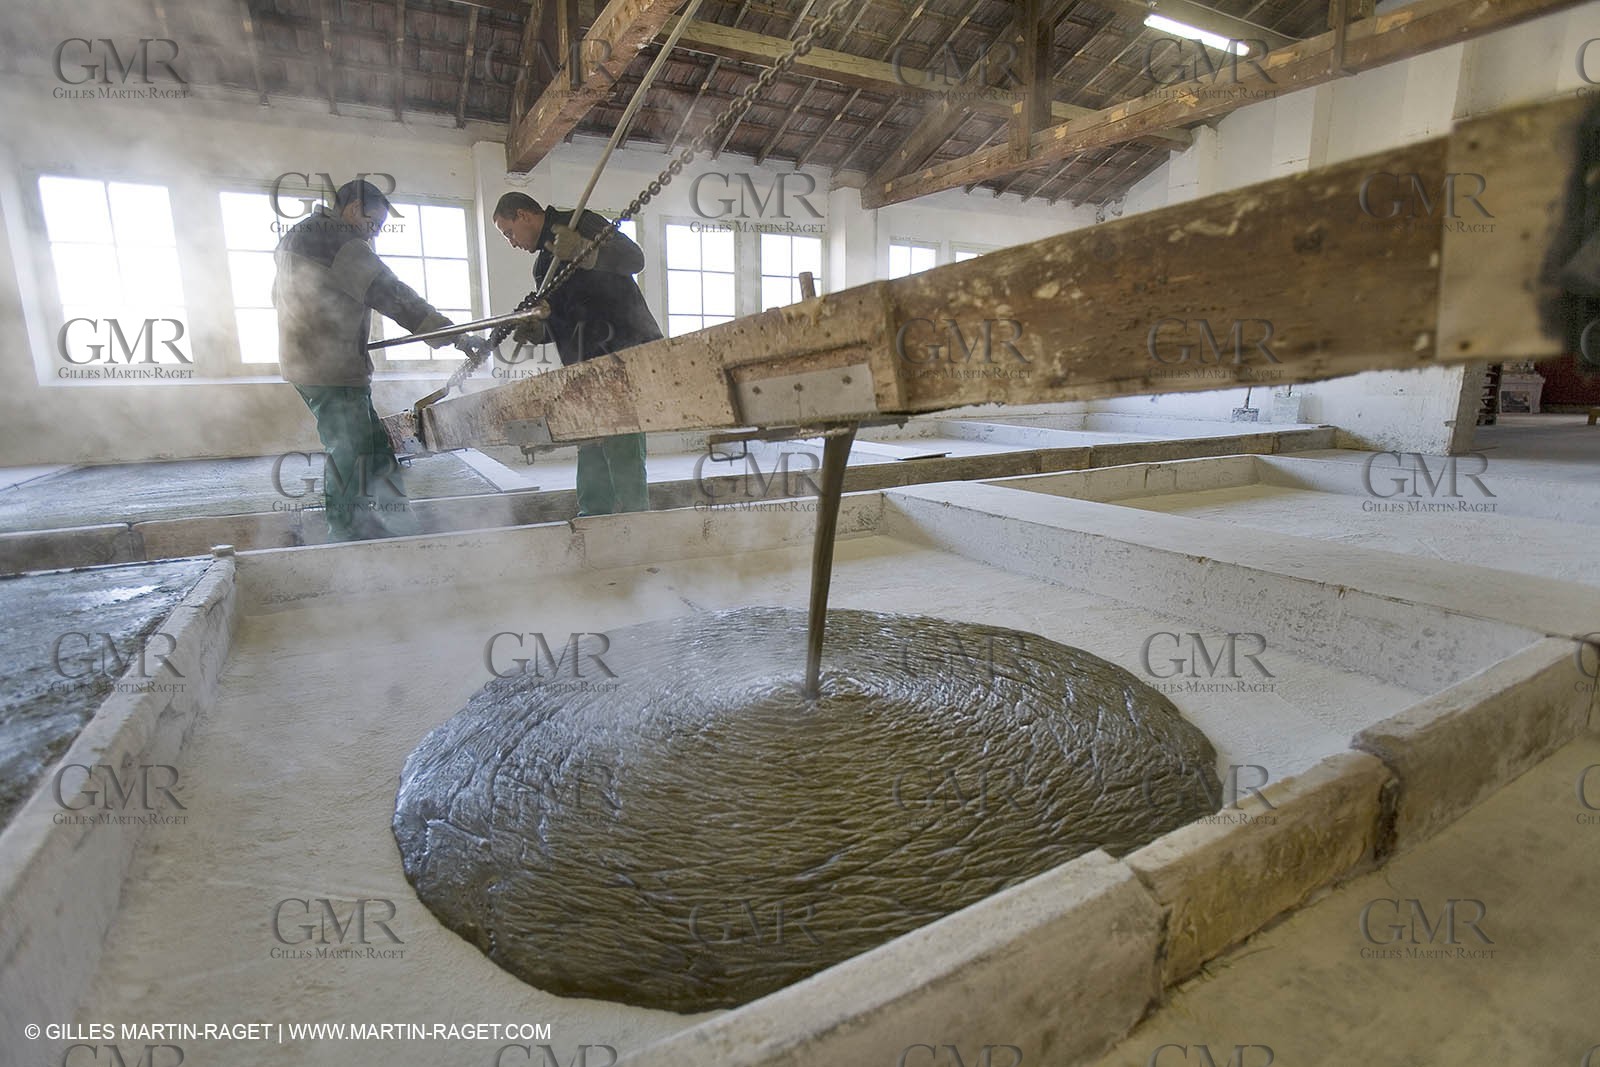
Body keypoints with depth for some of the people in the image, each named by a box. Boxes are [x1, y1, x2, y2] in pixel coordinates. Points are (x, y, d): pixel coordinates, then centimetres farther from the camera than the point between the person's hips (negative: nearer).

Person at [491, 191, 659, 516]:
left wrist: (585, 252, -34)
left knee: (620, 446, -15)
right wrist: (537, 332, 8)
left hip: (624, 352, -10)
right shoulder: (545, 261, 27)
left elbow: (634, 258, -17)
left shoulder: (580, 223, 0)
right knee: (591, 448, 11)